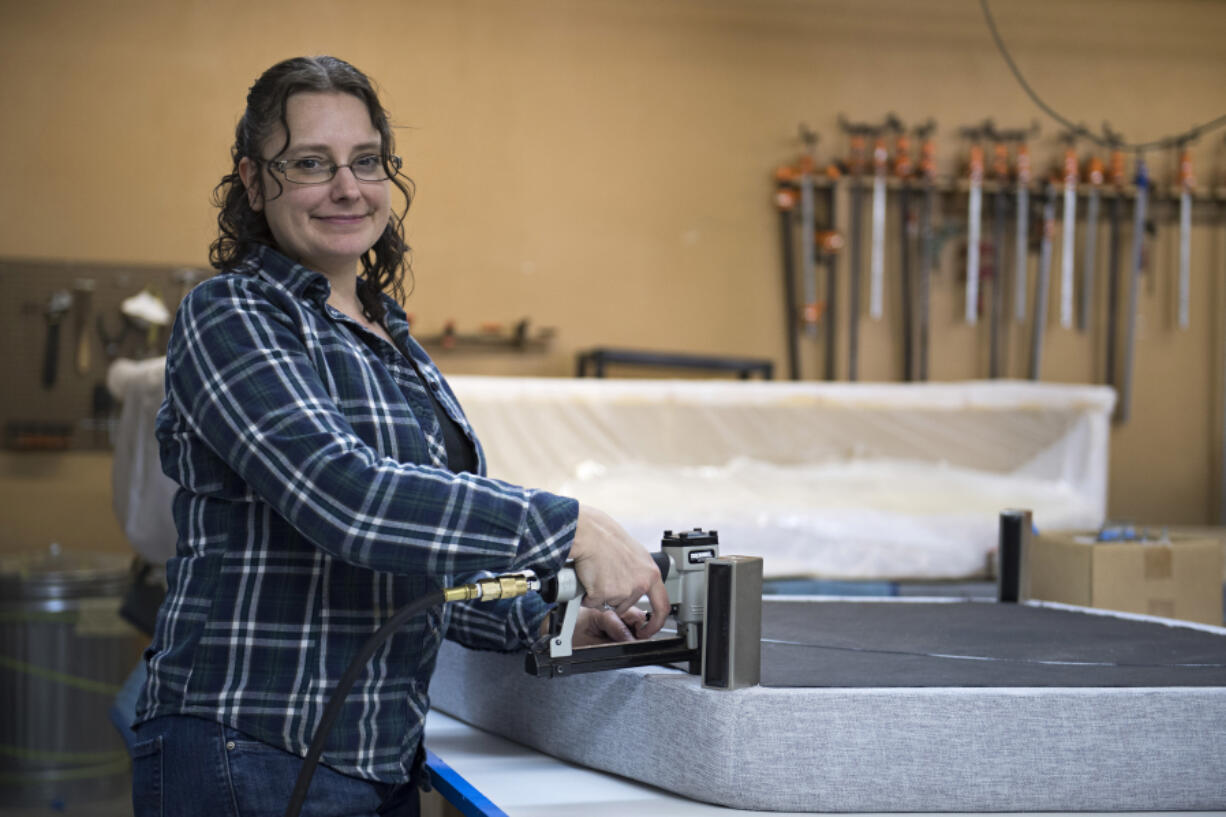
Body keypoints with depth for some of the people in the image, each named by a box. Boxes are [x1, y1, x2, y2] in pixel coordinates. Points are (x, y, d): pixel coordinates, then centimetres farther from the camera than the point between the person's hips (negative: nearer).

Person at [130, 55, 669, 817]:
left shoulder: (391, 336, 15)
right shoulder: (231, 318, -10)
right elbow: (341, 496, -25)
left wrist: (550, 625, 7)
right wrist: (571, 529, -26)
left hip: (386, 755, 8)